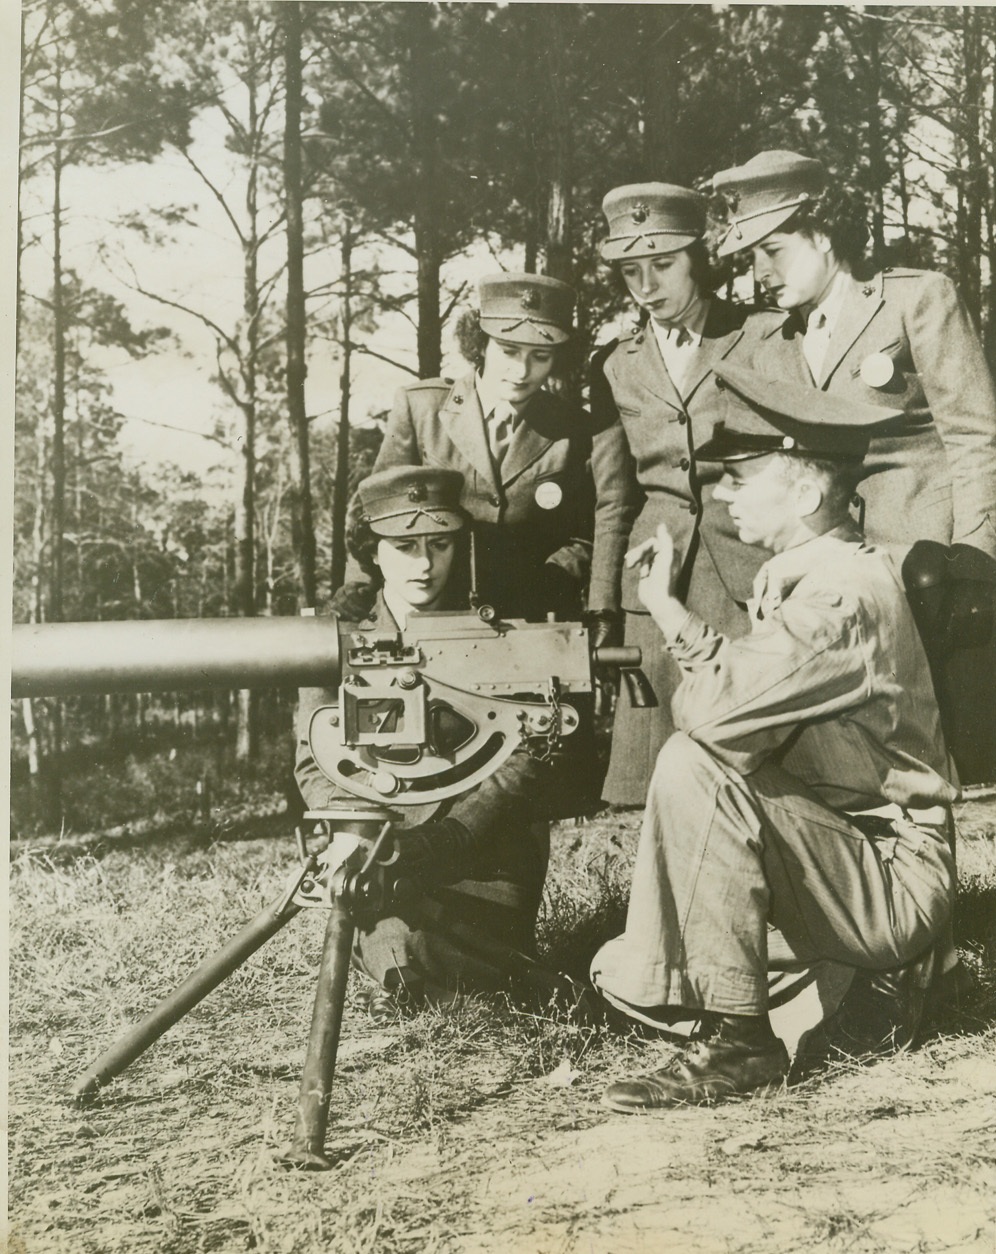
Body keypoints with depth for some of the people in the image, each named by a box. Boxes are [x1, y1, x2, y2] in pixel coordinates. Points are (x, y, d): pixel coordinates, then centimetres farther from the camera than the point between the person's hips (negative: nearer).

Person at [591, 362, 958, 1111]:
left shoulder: (845, 591, -22)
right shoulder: (799, 574, 10)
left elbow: (716, 710, -33)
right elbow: (738, 703, 5)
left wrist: (670, 612, -11)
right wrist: (669, 610, -4)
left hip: (897, 875, -9)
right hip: (843, 844, 10)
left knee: (696, 768, -28)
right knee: (627, 972, 9)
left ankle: (738, 1043, -19)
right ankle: (882, 974, 17)